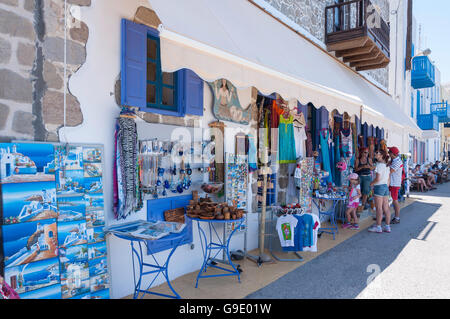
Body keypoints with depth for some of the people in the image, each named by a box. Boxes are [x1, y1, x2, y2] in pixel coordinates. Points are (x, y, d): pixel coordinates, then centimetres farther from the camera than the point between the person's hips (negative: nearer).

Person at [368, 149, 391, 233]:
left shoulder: (379, 165, -15)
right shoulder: (386, 165, 11)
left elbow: (378, 179, -19)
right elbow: (388, 179, 15)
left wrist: (372, 183, -3)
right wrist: (386, 187, 22)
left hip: (379, 186, -8)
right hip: (385, 187, 8)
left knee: (379, 208, -2)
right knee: (386, 208, 10)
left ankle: (378, 227, 4)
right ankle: (387, 227, 16)